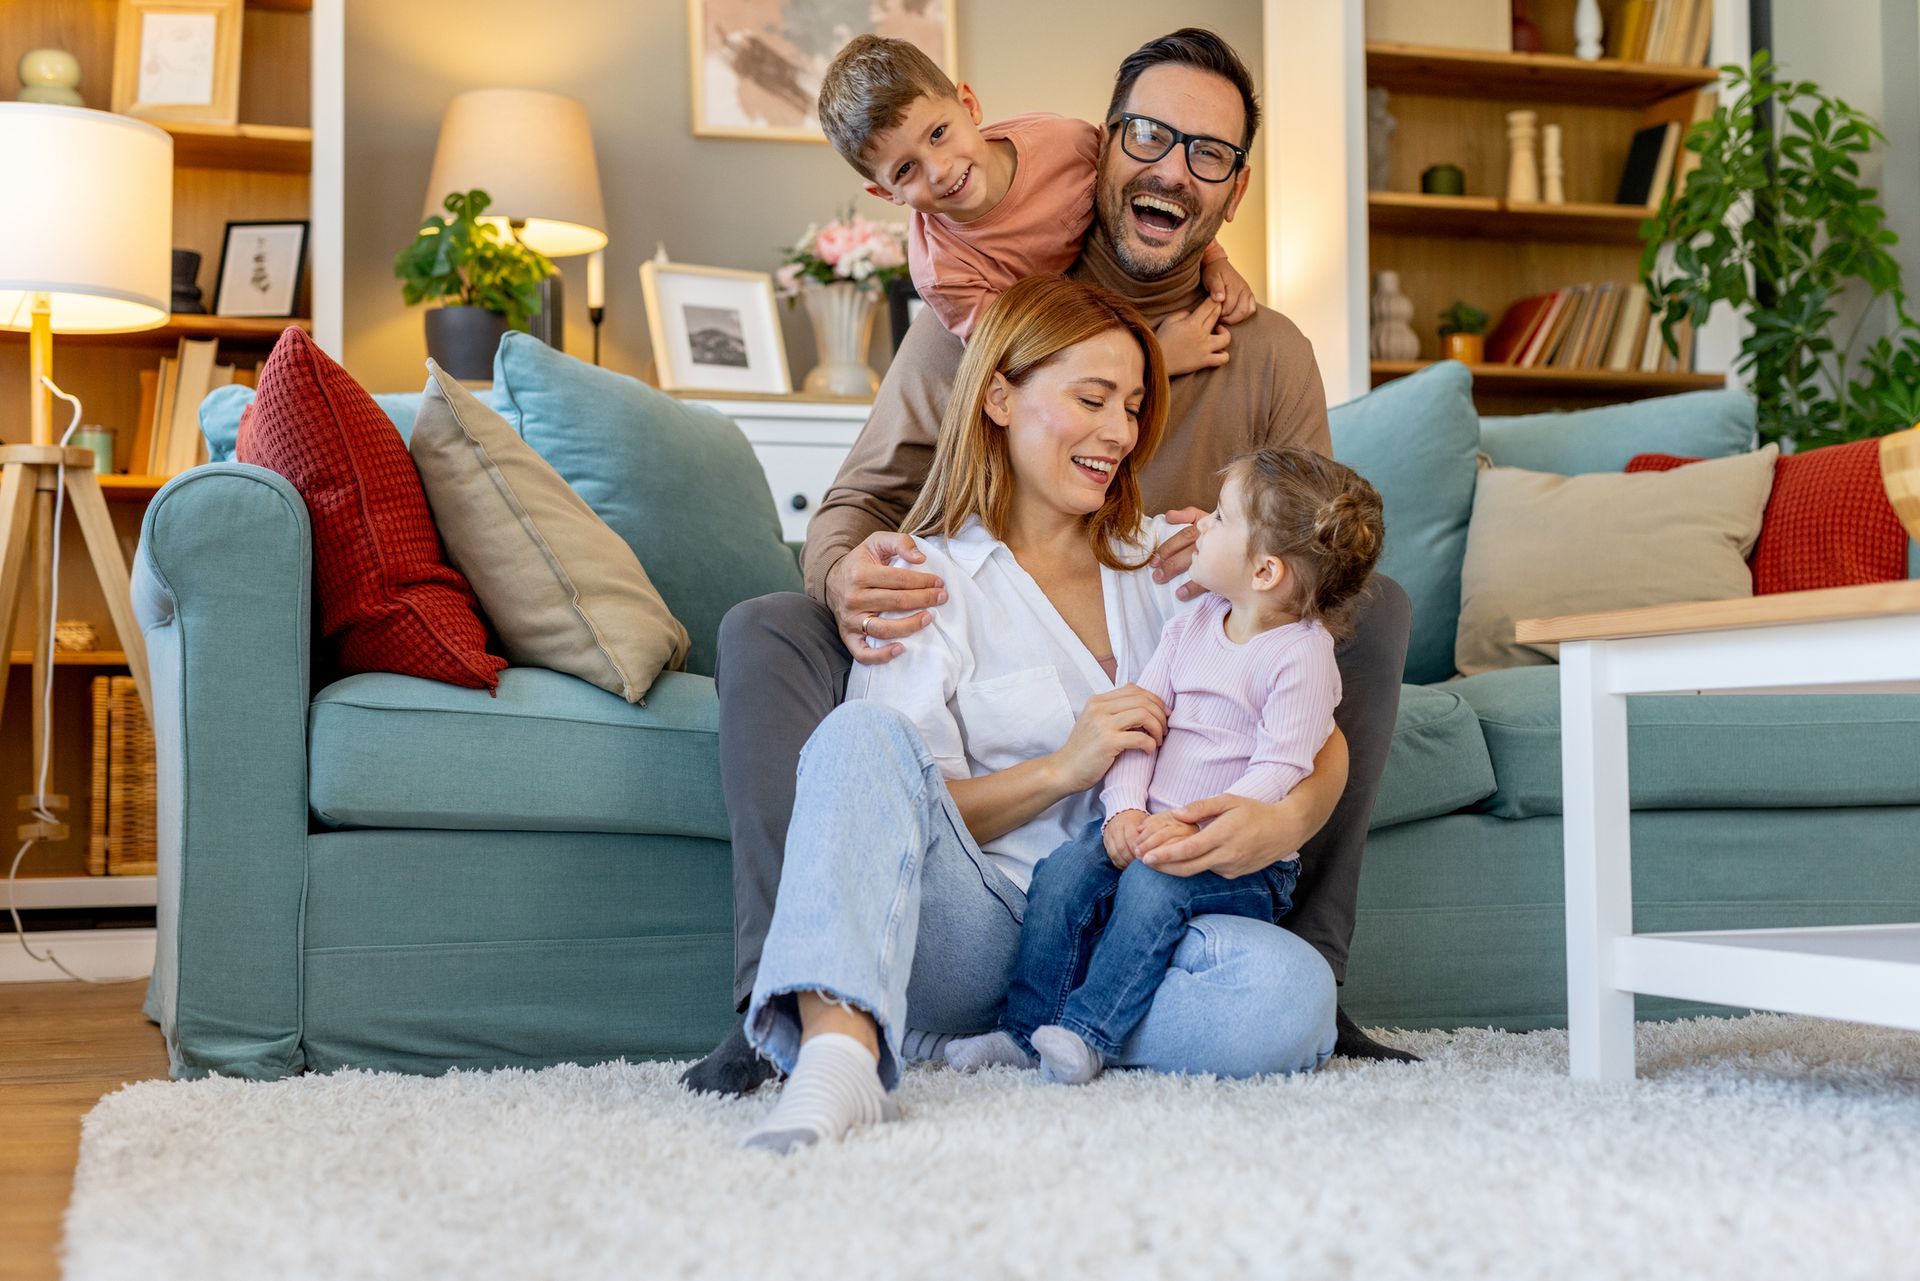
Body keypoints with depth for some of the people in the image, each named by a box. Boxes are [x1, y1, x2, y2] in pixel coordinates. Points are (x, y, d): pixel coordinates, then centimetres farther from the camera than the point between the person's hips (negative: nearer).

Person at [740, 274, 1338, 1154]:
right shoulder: (928, 578, 8)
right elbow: (904, 805, -3)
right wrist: (1064, 768, -16)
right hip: (971, 929, -3)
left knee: (1292, 994, -30)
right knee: (864, 732, -30)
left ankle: (991, 1046, -21)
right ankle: (840, 1051, -45)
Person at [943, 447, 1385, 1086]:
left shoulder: (1303, 652, -10)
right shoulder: (1192, 625, 11)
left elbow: (1279, 770, -17)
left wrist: (1194, 826, -27)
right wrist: (1125, 808, -9)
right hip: (1151, 826, 6)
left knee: (1153, 884, -31)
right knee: (1065, 869, -17)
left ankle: (1087, 1031, -25)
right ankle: (1023, 1028, -13)